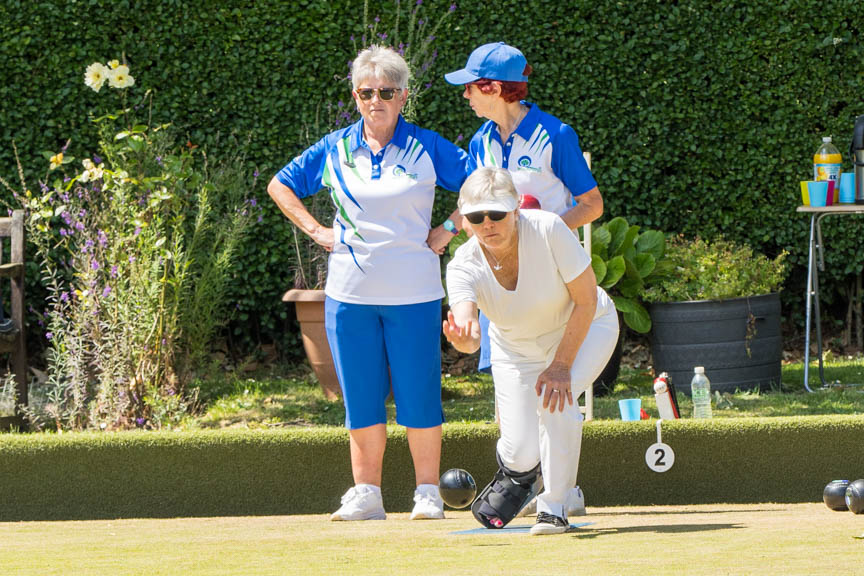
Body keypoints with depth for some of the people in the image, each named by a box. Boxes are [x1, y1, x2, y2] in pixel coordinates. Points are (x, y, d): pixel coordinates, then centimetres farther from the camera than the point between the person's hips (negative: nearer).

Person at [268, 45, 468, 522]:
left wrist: (448, 230, -2)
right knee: (361, 395, 4)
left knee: (418, 394, -2)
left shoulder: (427, 148, 0)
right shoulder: (335, 149, 7)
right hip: (349, 293, 2)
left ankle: (428, 492, 6)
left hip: (414, 294, -2)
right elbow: (280, 185, 17)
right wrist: (315, 230, 7)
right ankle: (366, 494, 10)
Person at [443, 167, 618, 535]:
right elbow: (471, 337, -43)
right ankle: (518, 475, 34)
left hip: (584, 329, -2)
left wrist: (561, 366, -27)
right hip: (517, 348, 2)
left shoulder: (548, 230, -34)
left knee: (553, 398, -30)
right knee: (522, 453, -6)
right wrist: (462, 338, -68)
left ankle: (554, 508, -10)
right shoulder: (464, 267, -27)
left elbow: (586, 300, -25)